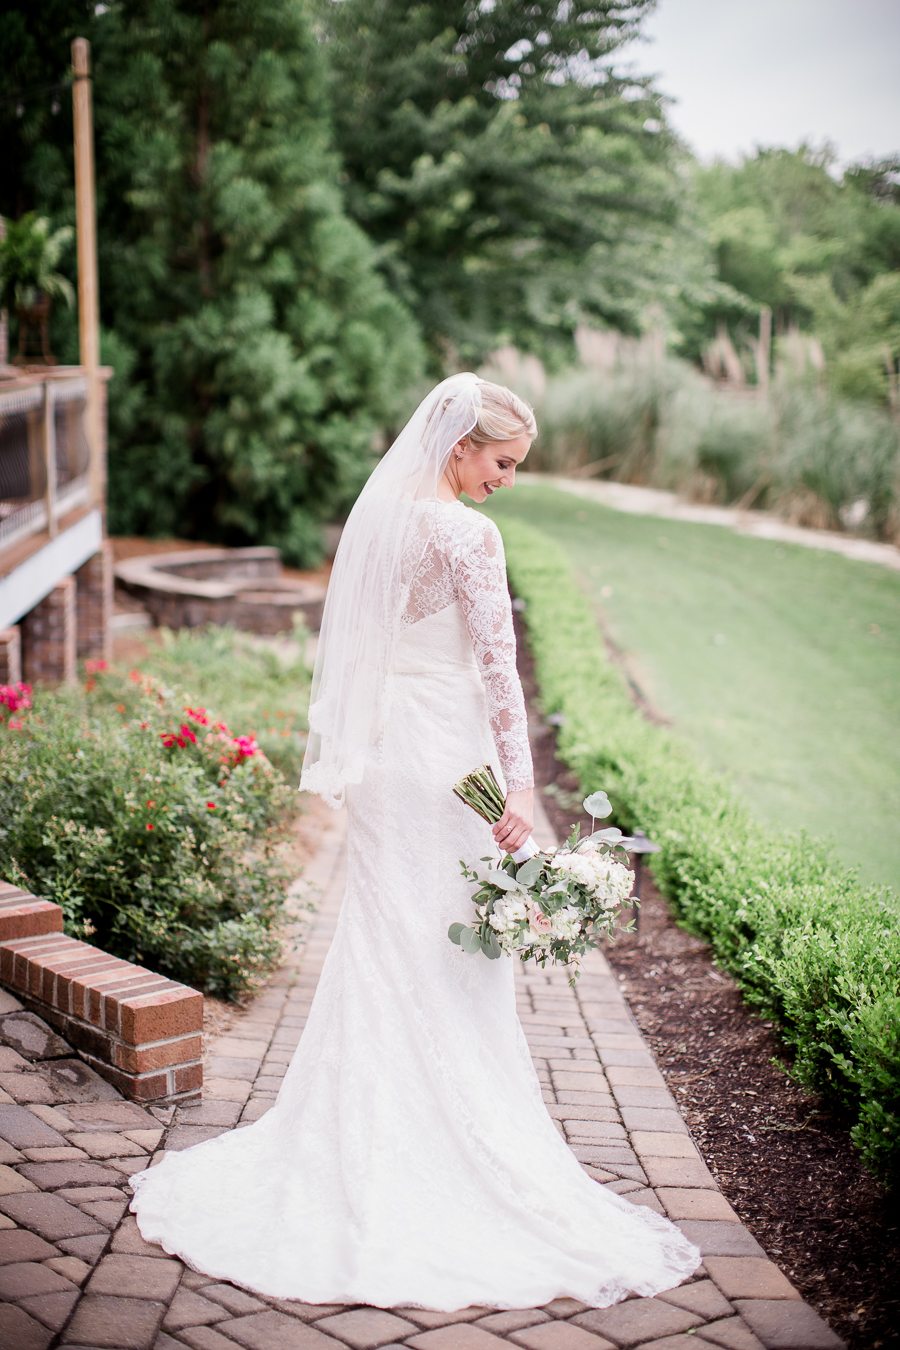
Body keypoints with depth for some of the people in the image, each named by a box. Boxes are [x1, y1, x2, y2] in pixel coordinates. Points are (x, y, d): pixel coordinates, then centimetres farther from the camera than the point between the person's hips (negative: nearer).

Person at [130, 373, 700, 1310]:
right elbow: (496, 663, -19)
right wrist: (519, 784, -19)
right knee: (452, 963, 2)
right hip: (446, 759, -8)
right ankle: (460, 1148, 13)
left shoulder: (376, 514, 9)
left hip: (379, 763, 8)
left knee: (378, 946, 15)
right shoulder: (468, 534, -15)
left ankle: (360, 1146, 24)